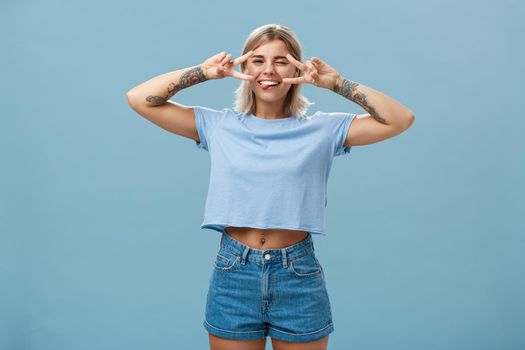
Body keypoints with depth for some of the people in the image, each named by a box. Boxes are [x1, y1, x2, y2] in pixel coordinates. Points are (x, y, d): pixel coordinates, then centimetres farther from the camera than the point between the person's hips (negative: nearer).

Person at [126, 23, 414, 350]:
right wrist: (204, 71, -5)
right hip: (233, 275, 1)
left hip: (299, 278, 0)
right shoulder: (218, 126, 3)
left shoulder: (322, 129, 1)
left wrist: (336, 82, -7)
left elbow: (401, 120, -4)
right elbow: (139, 99, 1)